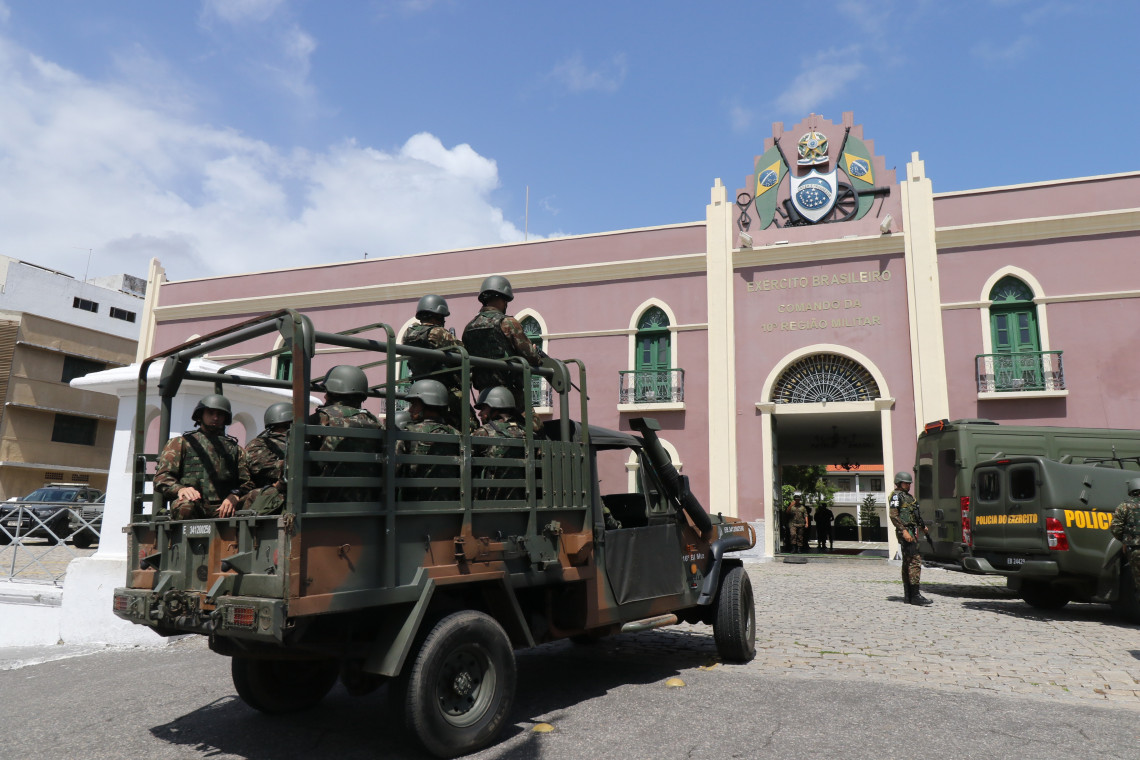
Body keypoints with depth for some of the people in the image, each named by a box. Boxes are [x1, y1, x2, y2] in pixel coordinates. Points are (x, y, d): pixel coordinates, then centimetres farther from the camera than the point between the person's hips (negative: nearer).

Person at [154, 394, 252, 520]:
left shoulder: (234, 448, 28)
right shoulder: (180, 443, 22)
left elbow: (247, 482, 20)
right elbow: (161, 478, 11)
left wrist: (235, 496, -4)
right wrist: (179, 489, -12)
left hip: (221, 509, 2)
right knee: (186, 506, -39)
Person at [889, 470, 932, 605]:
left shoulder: (908, 496, 22)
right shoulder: (896, 495, -7)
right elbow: (893, 515, -17)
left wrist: (923, 527, 35)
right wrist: (904, 531, -24)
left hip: (912, 532, 10)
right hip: (905, 532, -10)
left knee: (907, 563, 10)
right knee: (915, 561, -16)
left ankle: (908, 596, 14)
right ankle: (916, 595, -18)